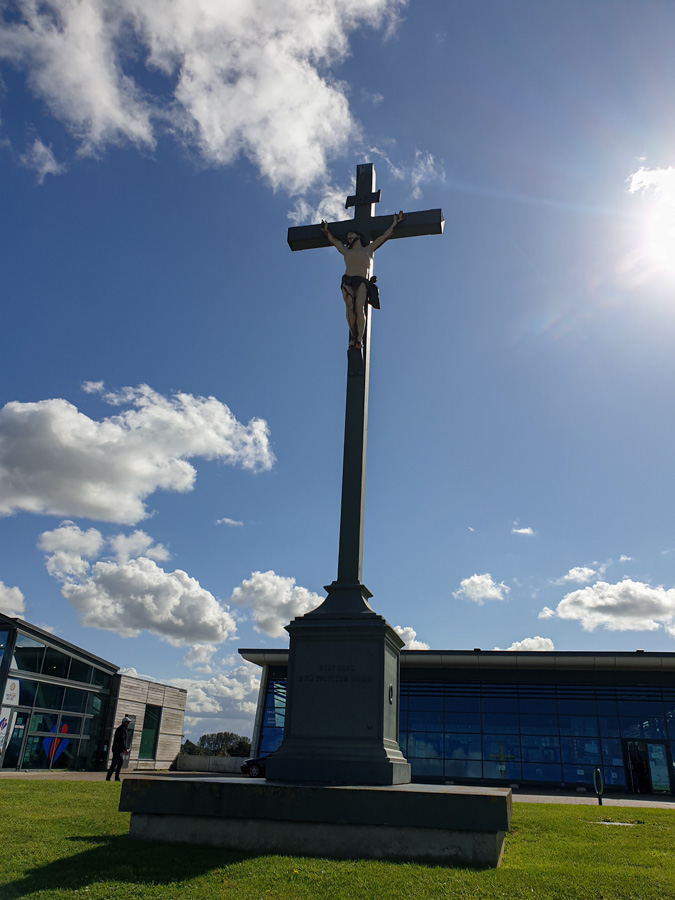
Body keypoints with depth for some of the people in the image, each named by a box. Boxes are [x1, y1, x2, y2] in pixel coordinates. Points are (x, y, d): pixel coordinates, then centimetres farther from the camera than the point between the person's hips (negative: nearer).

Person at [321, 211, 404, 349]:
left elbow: (384, 236, 28)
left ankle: (360, 338, -31)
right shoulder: (346, 251, 30)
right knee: (350, 307, -24)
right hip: (347, 282, 2)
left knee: (359, 307, -24)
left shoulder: (368, 249, 25)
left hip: (362, 282, -2)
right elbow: (333, 240, 45)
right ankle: (353, 336, -24)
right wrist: (326, 230, 56)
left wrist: (394, 223, 33)